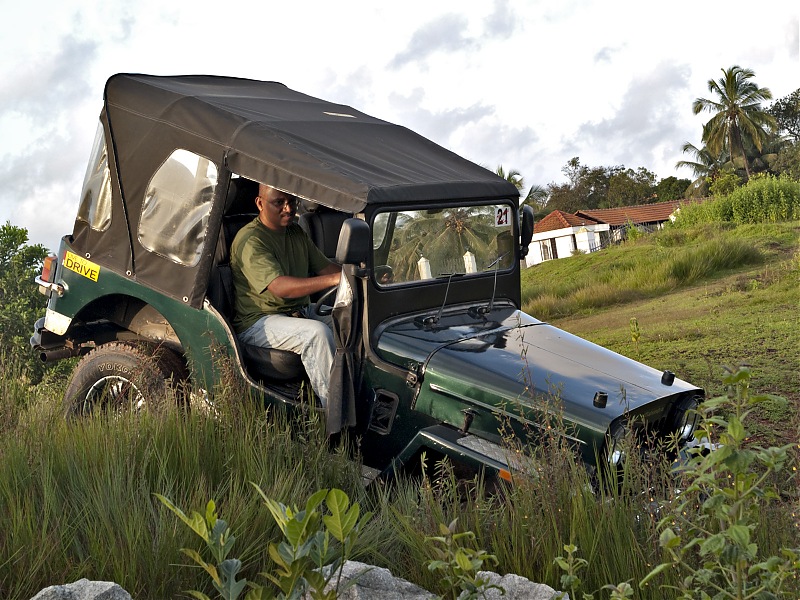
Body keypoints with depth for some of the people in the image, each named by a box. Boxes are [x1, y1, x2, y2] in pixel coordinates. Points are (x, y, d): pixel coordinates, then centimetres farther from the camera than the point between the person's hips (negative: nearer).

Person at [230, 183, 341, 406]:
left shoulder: (297, 233, 13)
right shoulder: (250, 241, -16)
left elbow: (324, 266, 11)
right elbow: (279, 287, -29)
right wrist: (334, 279, -39)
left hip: (300, 313, 8)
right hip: (258, 322, -8)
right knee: (317, 332, -32)